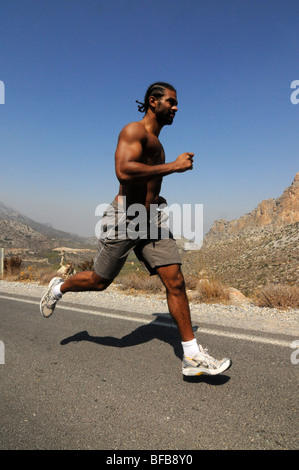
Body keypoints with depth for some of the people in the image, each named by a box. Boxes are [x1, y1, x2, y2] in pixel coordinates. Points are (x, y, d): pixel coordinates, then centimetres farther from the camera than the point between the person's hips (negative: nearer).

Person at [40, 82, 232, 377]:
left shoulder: (156, 142, 22)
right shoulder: (133, 130, -6)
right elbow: (123, 171, -25)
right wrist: (173, 166, -21)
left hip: (151, 220, 8)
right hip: (124, 218, -7)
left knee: (175, 281, -4)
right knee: (99, 281, 7)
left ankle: (192, 356, 2)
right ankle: (59, 288, 39)